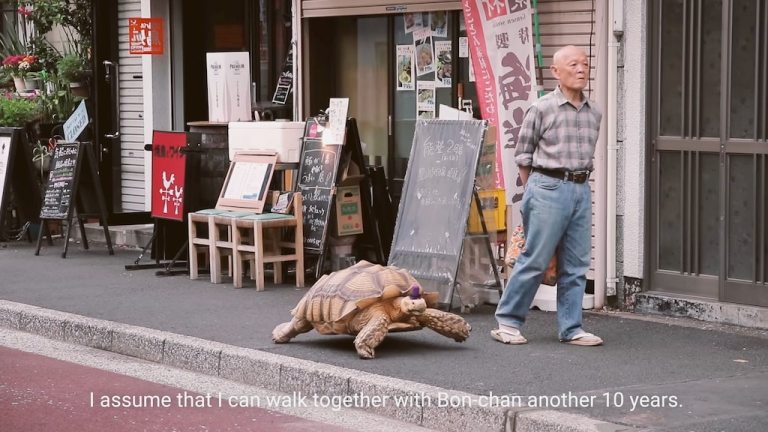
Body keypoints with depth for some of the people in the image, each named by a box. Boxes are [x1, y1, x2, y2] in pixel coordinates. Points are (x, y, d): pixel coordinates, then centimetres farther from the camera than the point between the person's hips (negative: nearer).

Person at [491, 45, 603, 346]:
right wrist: (533, 191, 3)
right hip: (549, 188, -5)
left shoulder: (594, 114, 11)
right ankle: (507, 322, 7)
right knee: (534, 260, -4)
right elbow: (523, 155, 2)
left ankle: (570, 328, 12)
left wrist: (581, 182, 14)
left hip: (582, 190, 5)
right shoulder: (542, 109, -4)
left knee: (576, 265, 5)